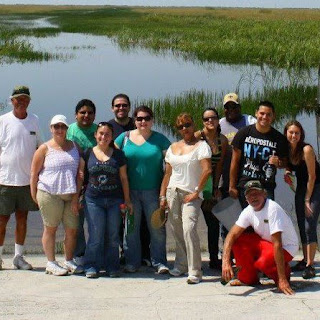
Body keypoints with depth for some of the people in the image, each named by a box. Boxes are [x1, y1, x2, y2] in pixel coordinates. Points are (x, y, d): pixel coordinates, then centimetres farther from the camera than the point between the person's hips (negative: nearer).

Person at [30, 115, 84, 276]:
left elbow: (80, 172, 6)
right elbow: (34, 174, 2)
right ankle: (51, 263, 11)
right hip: (49, 194, -3)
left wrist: (76, 197, -1)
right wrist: (34, 195, -2)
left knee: (72, 229, 5)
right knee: (50, 228, 3)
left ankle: (69, 261, 19)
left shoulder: (74, 146, 10)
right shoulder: (45, 149, 1)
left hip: (71, 195, 3)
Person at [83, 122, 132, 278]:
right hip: (93, 200, -1)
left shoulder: (118, 154, 7)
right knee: (96, 235, -2)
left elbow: (124, 178, 9)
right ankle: (92, 266, 8)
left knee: (113, 236, 5)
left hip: (115, 200, 1)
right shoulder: (88, 153, 6)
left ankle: (112, 266, 15)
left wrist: (127, 199, 6)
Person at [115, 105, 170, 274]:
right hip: (130, 191, 1)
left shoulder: (160, 139, 2)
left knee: (157, 228, 0)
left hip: (153, 190, -1)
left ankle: (159, 262, 9)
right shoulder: (124, 137, 5)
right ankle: (132, 262, 16)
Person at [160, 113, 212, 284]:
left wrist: (196, 192, -15)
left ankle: (195, 271, -15)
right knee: (177, 230, 7)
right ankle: (181, 265, 21)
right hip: (173, 192, 6)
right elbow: (167, 173, 16)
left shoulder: (201, 145, -3)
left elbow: (207, 170, -14)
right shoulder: (173, 147, 16)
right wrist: (163, 196, 9)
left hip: (191, 194, -6)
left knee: (189, 228, -18)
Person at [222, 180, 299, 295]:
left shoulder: (272, 208, -29)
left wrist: (282, 280, -34)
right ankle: (248, 278, 4)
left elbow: (277, 244, -33)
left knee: (263, 262, -35)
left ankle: (284, 274, -1)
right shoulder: (248, 211, -8)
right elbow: (232, 235, -15)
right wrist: (225, 261, -34)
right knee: (237, 240, -13)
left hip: (286, 247, -7)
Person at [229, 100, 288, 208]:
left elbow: (285, 162, 14)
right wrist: (232, 186, 1)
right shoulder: (244, 133, 0)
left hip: (267, 186, 0)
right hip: (245, 184, 0)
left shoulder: (279, 138, 1)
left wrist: (278, 163, -11)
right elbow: (235, 161, 3)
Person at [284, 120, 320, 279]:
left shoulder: (306, 149, -22)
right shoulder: (287, 149, -3)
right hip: (301, 188, 7)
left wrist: (307, 200, -15)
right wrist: (287, 172, -9)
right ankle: (305, 260, 21)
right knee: (301, 226, 10)